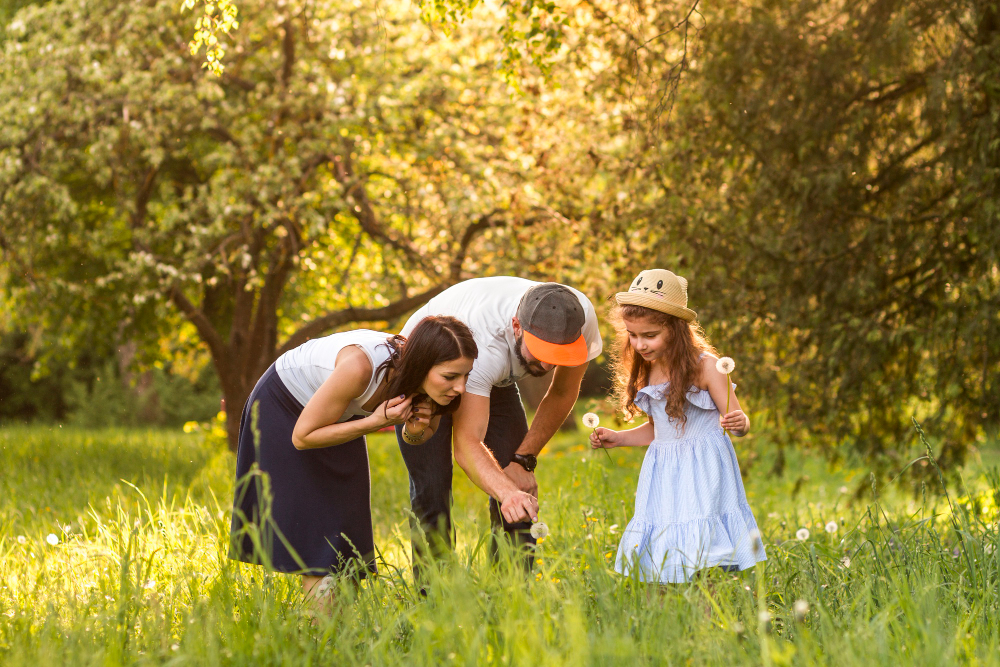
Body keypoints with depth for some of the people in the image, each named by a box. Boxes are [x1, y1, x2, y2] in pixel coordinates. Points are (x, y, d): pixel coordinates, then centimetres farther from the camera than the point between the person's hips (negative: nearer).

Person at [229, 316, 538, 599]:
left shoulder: (430, 382, -24)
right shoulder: (361, 366, -43)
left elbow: (414, 439, -2)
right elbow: (303, 436, -30)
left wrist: (418, 429, -26)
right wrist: (376, 421, -38)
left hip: (341, 415, 6)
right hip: (283, 404, -6)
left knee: (346, 519, 4)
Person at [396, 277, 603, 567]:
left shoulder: (581, 317, -29)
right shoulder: (481, 341, -45)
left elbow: (562, 393, -9)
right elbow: (467, 442, -46)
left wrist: (523, 460, -14)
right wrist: (506, 491, -64)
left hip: (497, 380, 5)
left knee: (519, 486, -7)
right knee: (431, 487, -17)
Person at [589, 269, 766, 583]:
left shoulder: (704, 365, -11)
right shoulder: (646, 373, 9)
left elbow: (737, 419, -9)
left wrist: (738, 423, -31)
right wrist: (618, 438, 12)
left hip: (702, 471, -6)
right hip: (663, 472, 6)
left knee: (700, 552, -14)